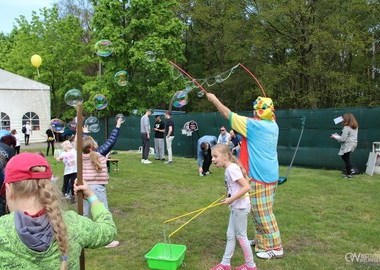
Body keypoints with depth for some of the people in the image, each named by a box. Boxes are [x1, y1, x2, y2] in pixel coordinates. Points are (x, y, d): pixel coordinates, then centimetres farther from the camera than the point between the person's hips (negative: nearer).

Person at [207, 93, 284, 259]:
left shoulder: (255, 125, -17)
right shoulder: (272, 126, 6)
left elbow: (228, 115, -10)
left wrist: (214, 100, 2)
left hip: (261, 176, -9)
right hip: (268, 175, 9)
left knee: (263, 213, 0)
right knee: (260, 212, 19)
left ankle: (275, 248, 9)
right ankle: (261, 240, 31)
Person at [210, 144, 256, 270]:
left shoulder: (231, 169, -21)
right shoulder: (230, 168, 7)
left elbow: (247, 187, -26)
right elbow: (245, 180, 13)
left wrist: (231, 199, -22)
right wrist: (230, 198, 7)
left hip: (240, 207, -9)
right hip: (236, 207, 9)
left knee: (240, 236, 5)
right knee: (230, 235, 15)